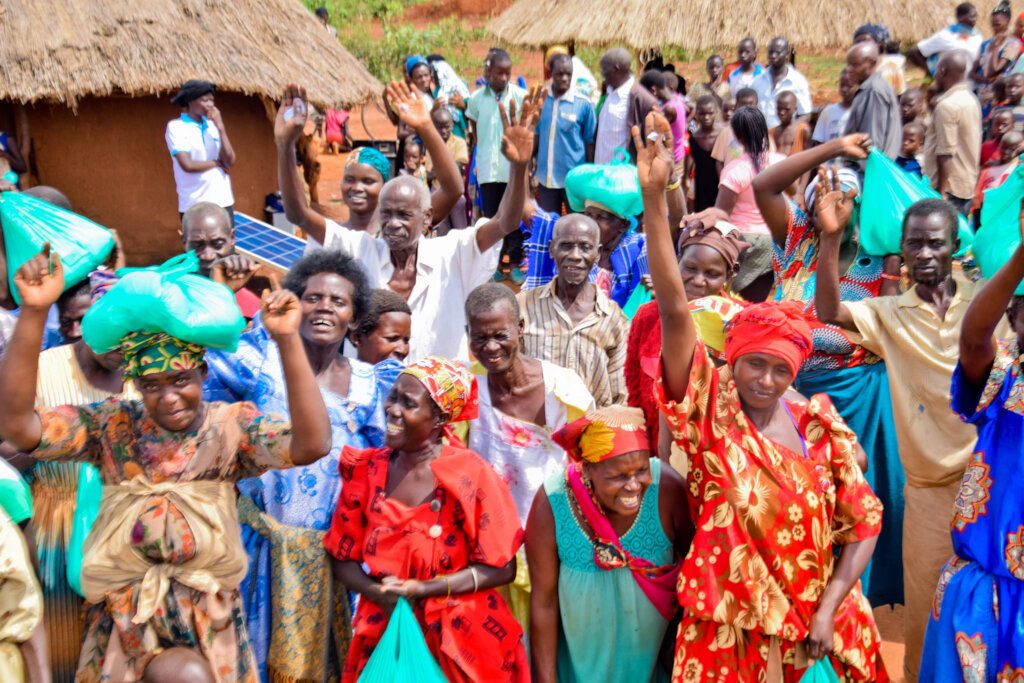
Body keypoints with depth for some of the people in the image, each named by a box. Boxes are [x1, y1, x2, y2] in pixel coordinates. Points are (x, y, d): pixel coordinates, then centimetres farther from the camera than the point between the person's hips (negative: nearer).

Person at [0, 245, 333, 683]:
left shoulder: (232, 426, -5)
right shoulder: (112, 426, -1)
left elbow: (312, 445, -22)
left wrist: (288, 340, -31)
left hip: (209, 614, 0)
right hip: (124, 609, 0)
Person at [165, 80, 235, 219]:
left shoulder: (212, 125, 11)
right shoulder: (175, 127, -4)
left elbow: (230, 162, 1)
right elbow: (187, 165, -15)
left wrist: (220, 127, -5)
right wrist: (217, 163, -2)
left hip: (223, 202, 5)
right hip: (193, 204, -5)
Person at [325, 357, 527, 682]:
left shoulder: (472, 475, -13)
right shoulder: (366, 470, -3)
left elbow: (501, 568, -11)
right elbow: (344, 557, 4)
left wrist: (423, 589, -18)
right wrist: (377, 592, -15)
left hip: (461, 637, -3)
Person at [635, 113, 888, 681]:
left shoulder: (821, 428, -2)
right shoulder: (710, 411, -9)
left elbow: (863, 524, 2)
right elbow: (673, 310, -19)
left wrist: (828, 610, -8)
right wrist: (654, 199, -28)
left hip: (815, 625, 2)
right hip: (726, 632, -2)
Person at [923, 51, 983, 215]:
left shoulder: (946, 106, -16)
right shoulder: (971, 100, 13)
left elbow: (945, 154, -20)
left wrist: (941, 193, -18)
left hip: (949, 188, -9)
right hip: (968, 185, 9)